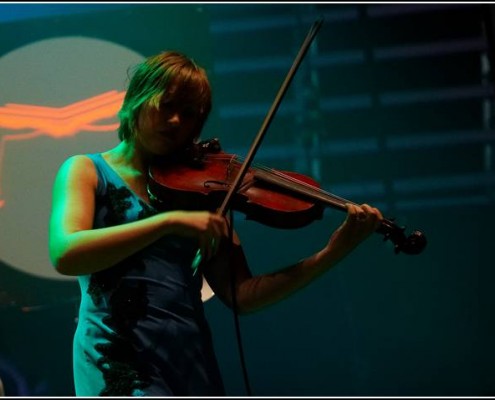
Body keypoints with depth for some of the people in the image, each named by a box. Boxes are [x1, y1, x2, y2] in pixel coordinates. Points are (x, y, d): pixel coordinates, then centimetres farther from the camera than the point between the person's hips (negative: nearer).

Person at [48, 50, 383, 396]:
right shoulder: (87, 171, 3)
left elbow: (242, 295, 6)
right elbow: (65, 254, -17)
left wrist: (332, 254, -5)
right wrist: (170, 221, -24)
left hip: (194, 360, 5)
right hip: (120, 360, -4)